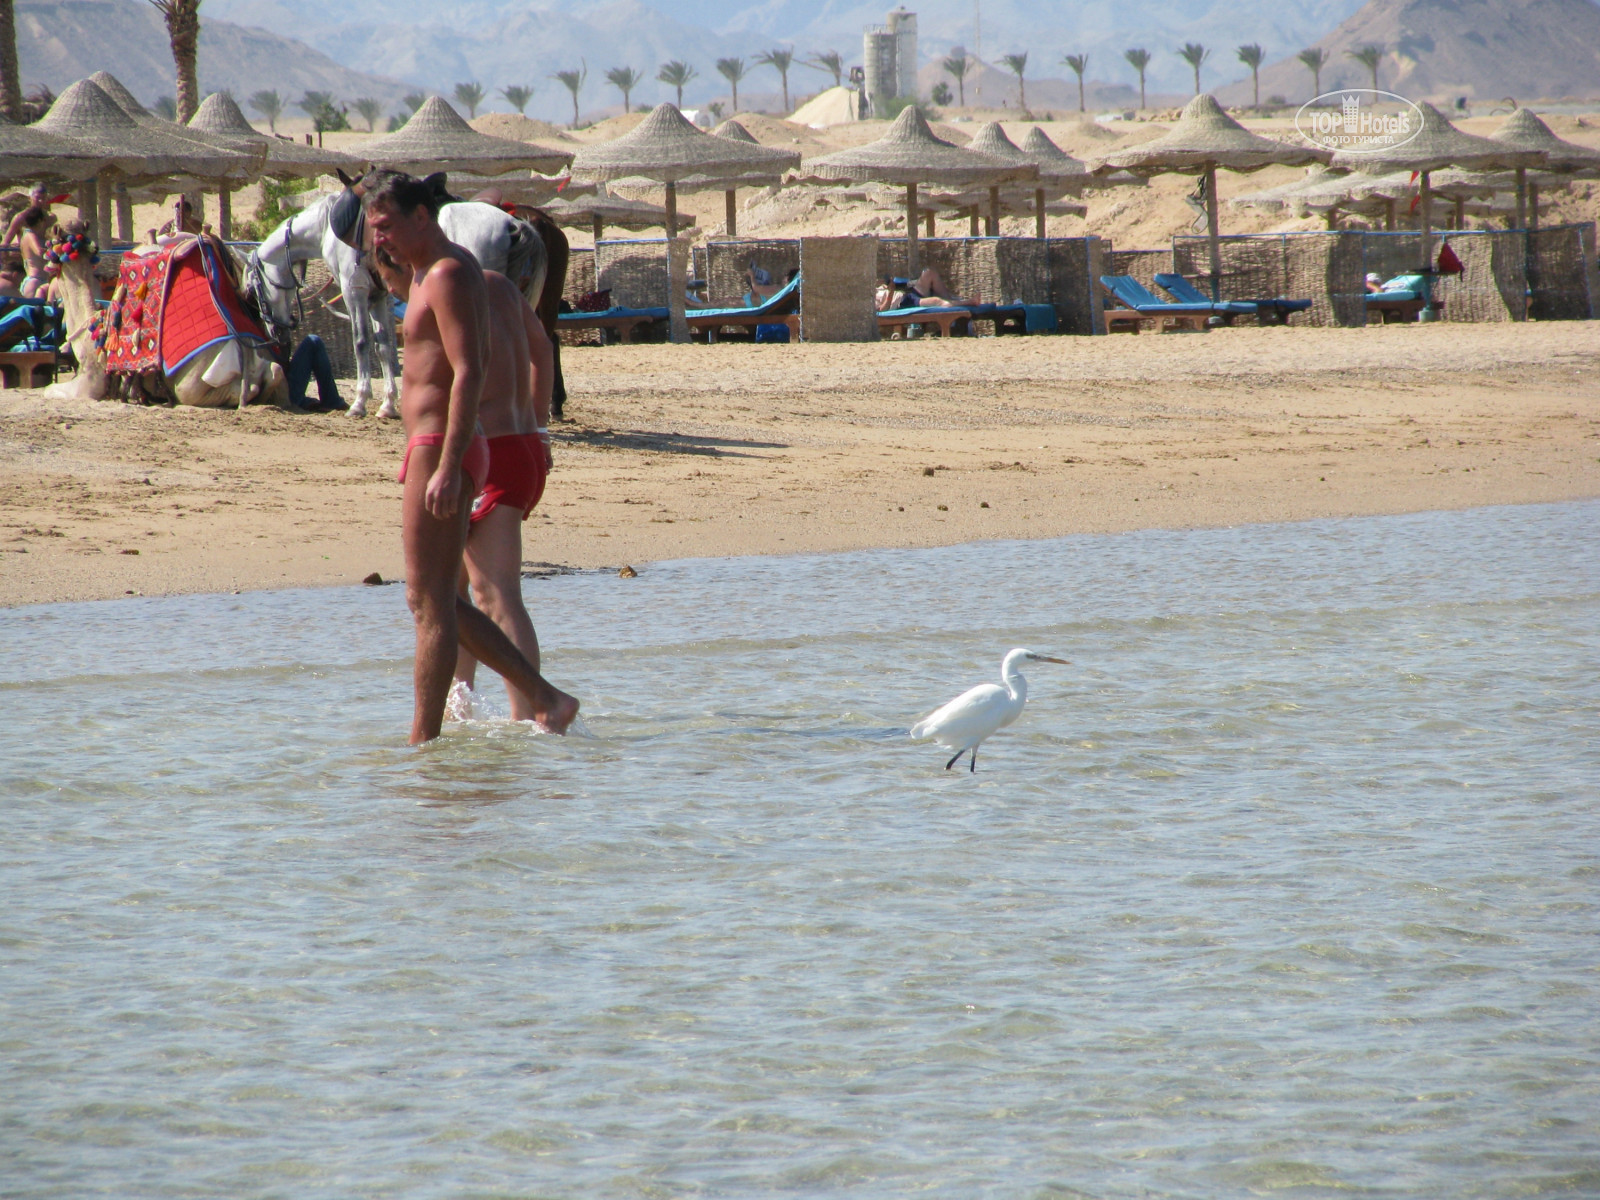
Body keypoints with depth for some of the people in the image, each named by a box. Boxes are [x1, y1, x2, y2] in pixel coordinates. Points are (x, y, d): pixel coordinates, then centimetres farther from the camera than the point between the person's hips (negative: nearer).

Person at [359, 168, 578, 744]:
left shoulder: (448, 275, -14)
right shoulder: (430, 271, 19)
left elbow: (469, 373, -23)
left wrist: (447, 468, -29)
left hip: (439, 450, -11)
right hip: (439, 452, 11)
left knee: (429, 601, -7)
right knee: (437, 601, 13)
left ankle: (422, 740, -5)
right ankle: (545, 698, 11)